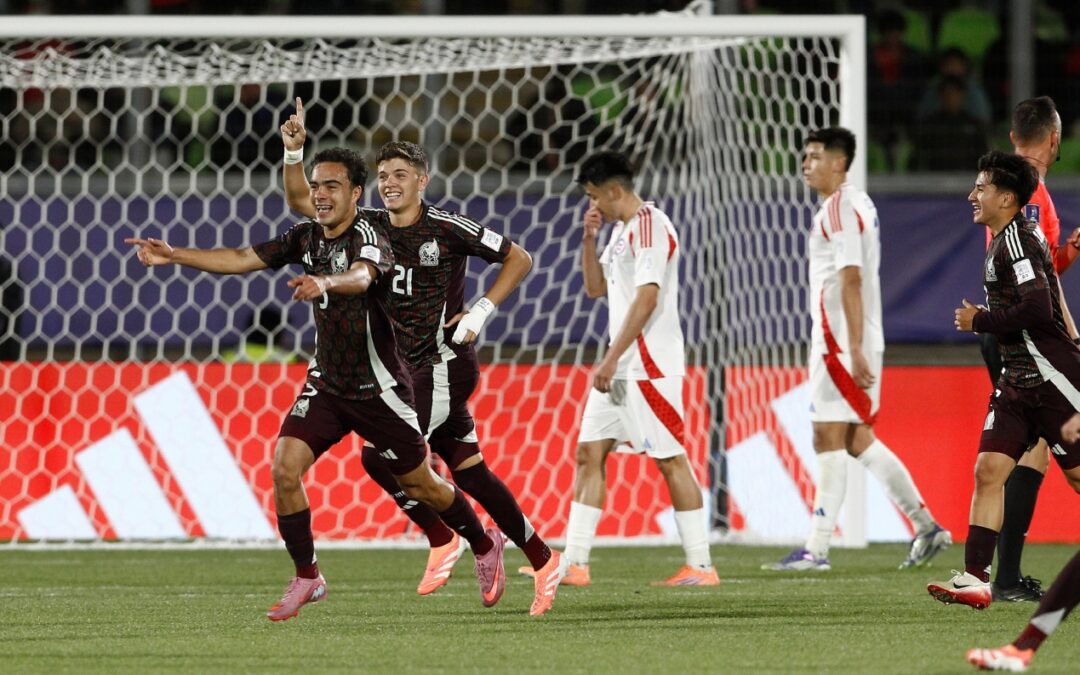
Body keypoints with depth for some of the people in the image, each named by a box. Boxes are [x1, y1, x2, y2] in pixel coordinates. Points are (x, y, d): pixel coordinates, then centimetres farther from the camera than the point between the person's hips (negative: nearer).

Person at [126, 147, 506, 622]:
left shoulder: (368, 236, -20)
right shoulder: (306, 238, 2)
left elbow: (362, 276, -42)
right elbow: (242, 259, 2)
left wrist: (325, 283, -64)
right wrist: (173, 256, -7)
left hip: (377, 387, -5)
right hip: (326, 383, 6)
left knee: (420, 485, 7)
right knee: (285, 467, -13)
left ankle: (484, 546, 34)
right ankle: (306, 578, 1)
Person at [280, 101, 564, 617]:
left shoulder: (447, 228, -10)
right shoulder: (371, 226, 6)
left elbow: (518, 259, -2)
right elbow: (302, 202, 8)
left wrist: (480, 312, -11)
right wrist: (294, 151, -7)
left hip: (445, 364, -7)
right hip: (413, 369, 7)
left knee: (379, 454, -17)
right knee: (470, 473, 8)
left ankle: (440, 540, -1)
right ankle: (543, 562, 16)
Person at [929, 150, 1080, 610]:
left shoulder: (1016, 241, -15)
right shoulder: (1002, 241, 15)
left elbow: (1038, 309, -25)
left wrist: (979, 321, -14)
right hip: (1017, 380, 10)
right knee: (989, 471, -2)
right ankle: (975, 578, -7)